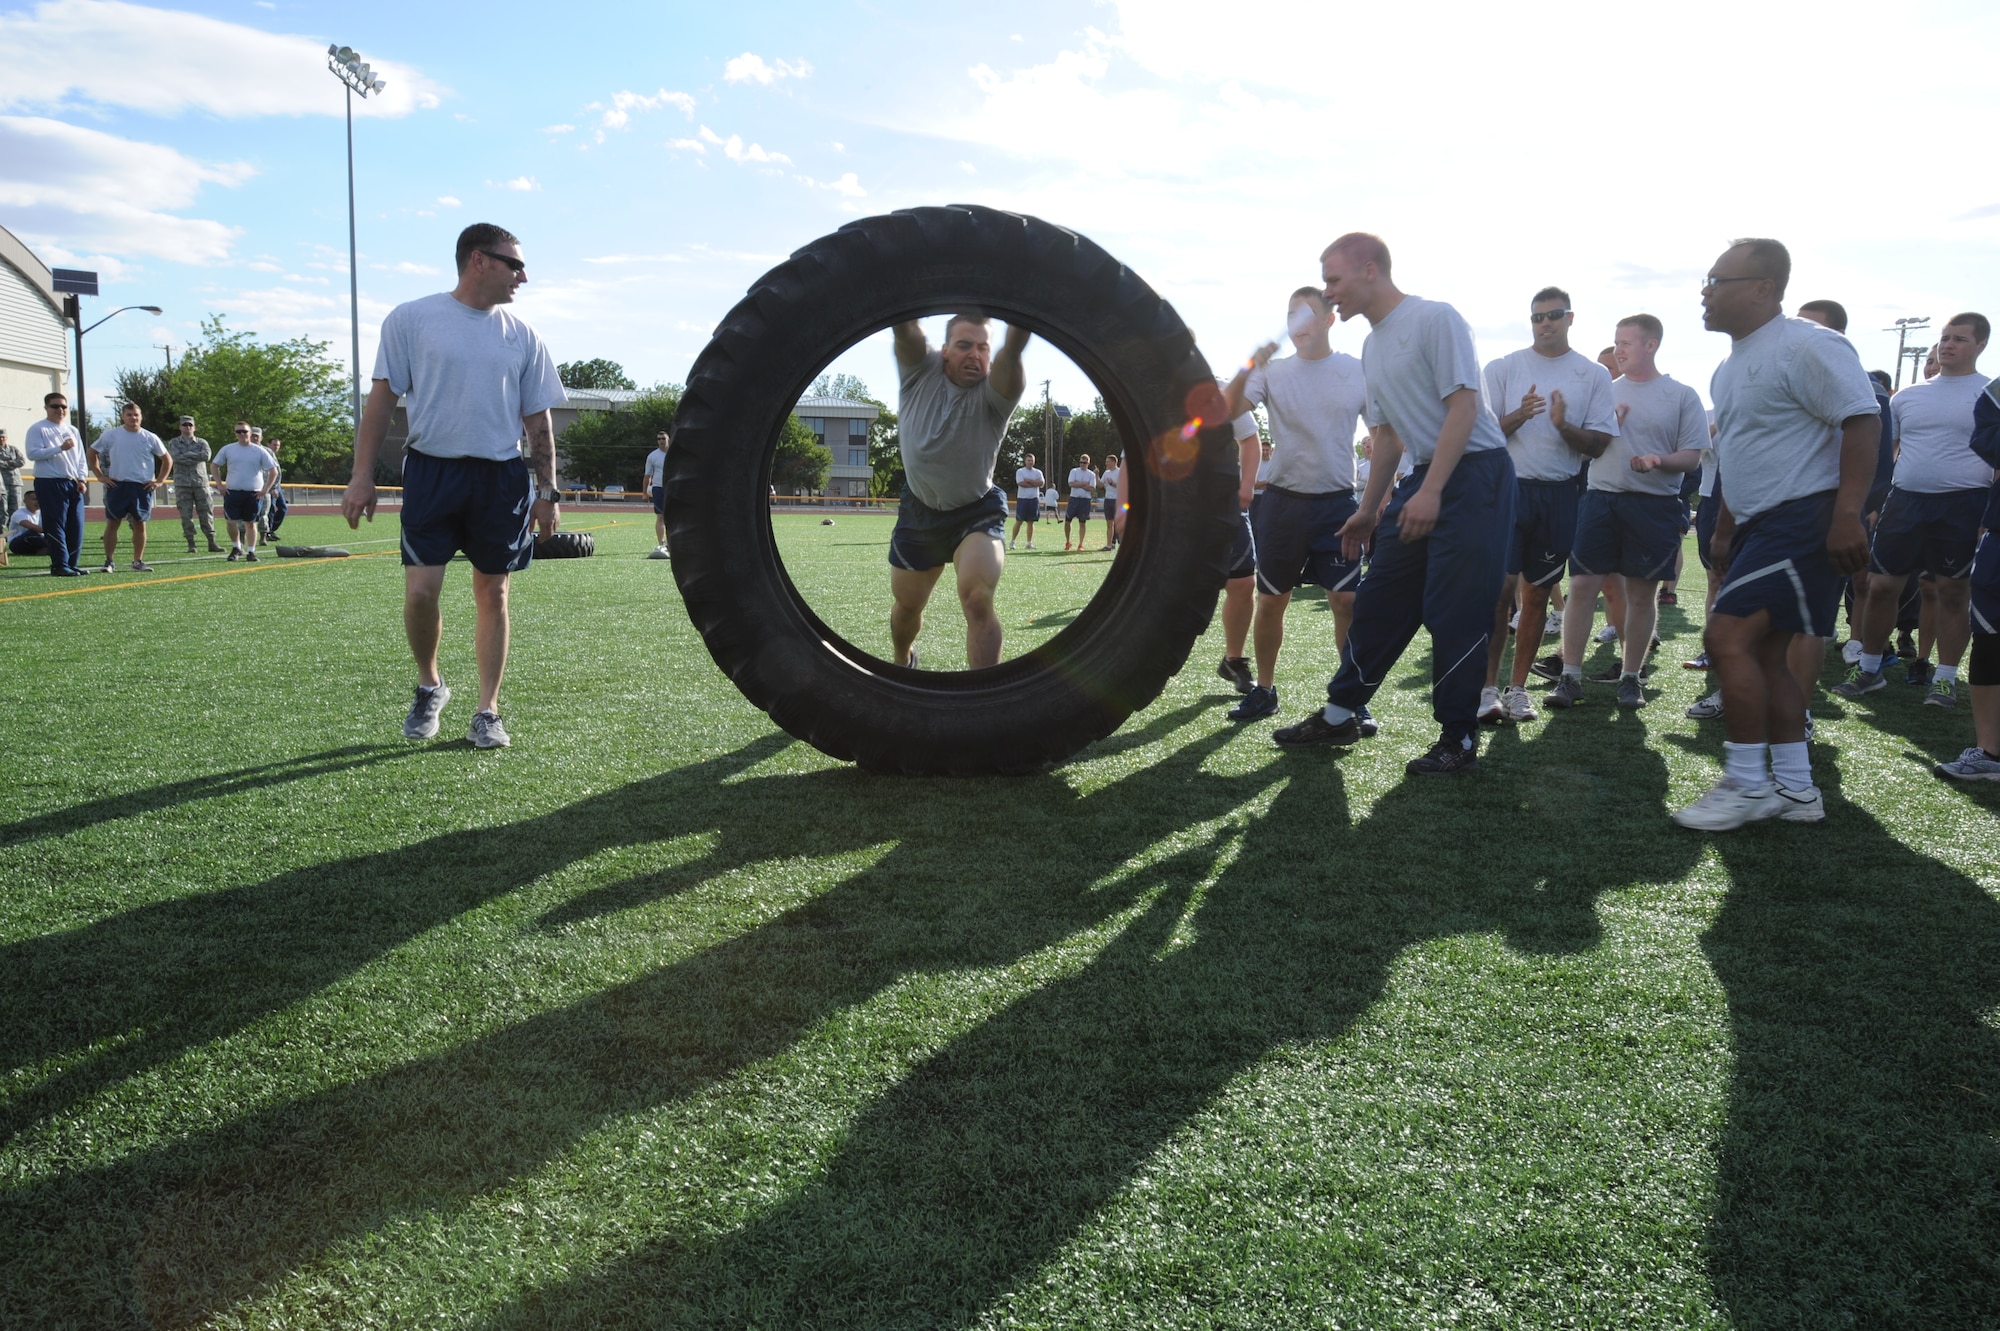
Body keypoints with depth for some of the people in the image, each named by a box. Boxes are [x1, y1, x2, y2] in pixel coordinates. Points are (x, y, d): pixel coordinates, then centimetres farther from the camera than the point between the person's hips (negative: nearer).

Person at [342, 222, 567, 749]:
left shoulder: (523, 336, 9)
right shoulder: (411, 319, 1)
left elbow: (538, 420, 12)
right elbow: (381, 400, 1)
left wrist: (546, 491, 7)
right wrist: (362, 476, -5)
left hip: (501, 477, 2)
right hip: (431, 470, -2)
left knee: (493, 595, 4)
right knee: (421, 589, -9)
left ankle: (487, 711, 13)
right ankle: (429, 686, 18)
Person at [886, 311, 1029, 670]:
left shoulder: (993, 390, -20)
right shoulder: (921, 371, -14)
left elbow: (1012, 352, -42)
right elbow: (905, 330, -33)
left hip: (978, 511, -3)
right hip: (918, 509, 3)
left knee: (978, 601, -25)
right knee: (907, 604, 18)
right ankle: (902, 661, 51)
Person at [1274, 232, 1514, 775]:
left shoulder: (1436, 319, -11)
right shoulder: (1372, 345, 15)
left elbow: (1463, 404, -18)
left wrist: (1431, 492, -23)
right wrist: (1371, 508, 21)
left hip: (1475, 472, -8)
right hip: (1424, 477, 9)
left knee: (1454, 613, -7)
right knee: (1378, 600, 11)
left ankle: (1458, 739, 5)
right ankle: (1340, 714, 22)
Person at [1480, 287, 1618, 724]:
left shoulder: (1594, 375, 7)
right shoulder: (1503, 369, 4)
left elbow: (1599, 443, 3)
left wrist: (1564, 426, -16)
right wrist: (1519, 416, -17)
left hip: (1559, 495, 2)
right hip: (1508, 488, -2)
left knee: (1537, 593, 6)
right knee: (1501, 587, -10)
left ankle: (1517, 689, 13)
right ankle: (1488, 688, -5)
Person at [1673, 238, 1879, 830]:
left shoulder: (1807, 346, -13)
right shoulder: (1731, 367, 17)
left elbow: (1861, 420, -19)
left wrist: (1847, 514, -26)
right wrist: (1724, 530, 24)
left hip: (1803, 517, -10)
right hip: (1759, 524, 10)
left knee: (1727, 637, -16)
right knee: (1764, 652, 10)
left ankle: (1746, 784, -7)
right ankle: (1795, 788, 18)